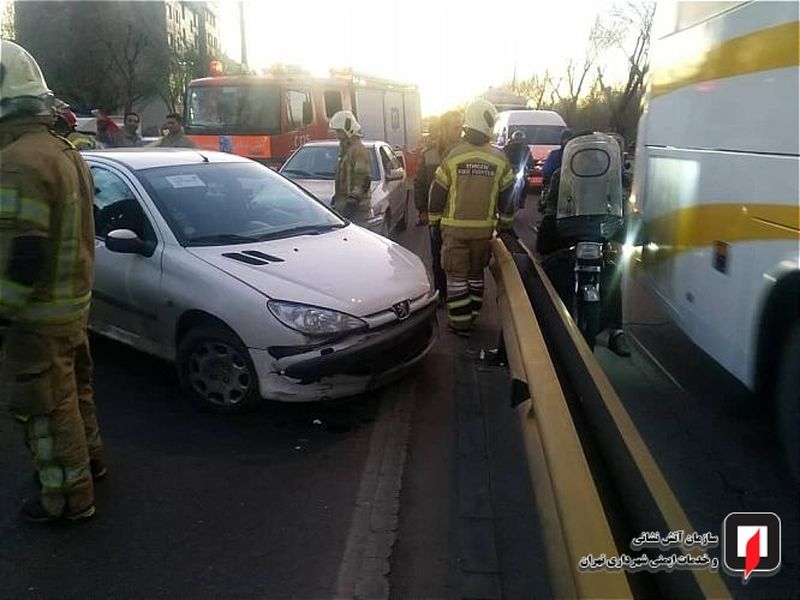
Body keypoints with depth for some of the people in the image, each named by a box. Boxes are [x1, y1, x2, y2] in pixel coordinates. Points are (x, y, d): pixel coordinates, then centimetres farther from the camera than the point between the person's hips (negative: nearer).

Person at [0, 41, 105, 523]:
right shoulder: (65, 152, 8)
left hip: (39, 316, -9)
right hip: (74, 302, 9)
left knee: (48, 408, 5)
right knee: (72, 389, 25)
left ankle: (70, 498, 19)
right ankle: (89, 457, 43)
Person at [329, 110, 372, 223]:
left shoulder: (359, 150, -14)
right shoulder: (345, 149, 17)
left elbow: (363, 180, -21)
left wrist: (353, 199, -26)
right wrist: (337, 196, 25)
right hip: (343, 204, 10)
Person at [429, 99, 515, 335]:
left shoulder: (453, 156, -10)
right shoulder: (499, 159, -3)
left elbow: (437, 193, -5)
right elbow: (506, 197, 5)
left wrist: (434, 219, 9)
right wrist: (506, 224, 17)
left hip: (455, 227, -2)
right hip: (484, 228, 3)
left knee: (457, 276, 4)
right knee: (476, 273, 17)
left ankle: (460, 322, 6)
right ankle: (472, 316, 26)